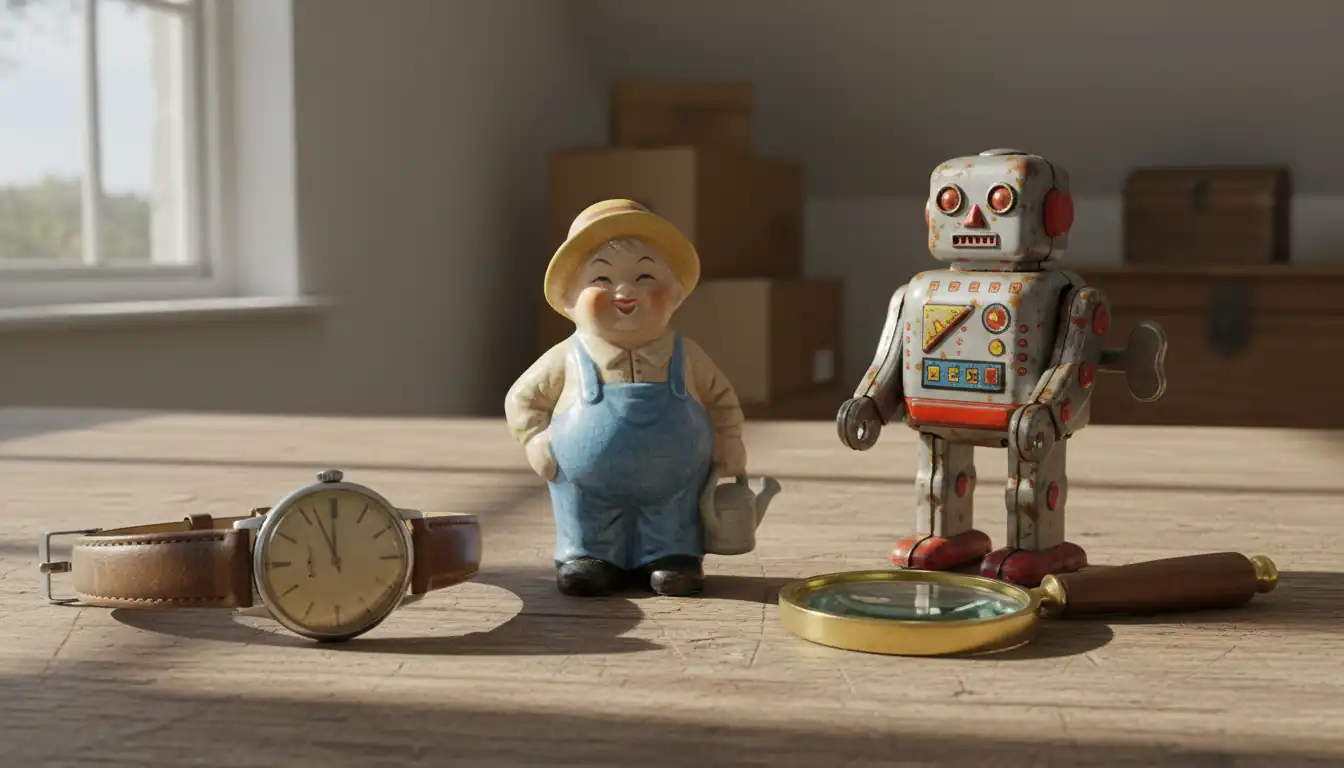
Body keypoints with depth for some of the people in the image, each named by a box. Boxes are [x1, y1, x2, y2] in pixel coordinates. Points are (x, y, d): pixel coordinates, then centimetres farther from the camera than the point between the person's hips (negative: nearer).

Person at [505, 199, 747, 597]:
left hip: (673, 487, 1)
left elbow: (721, 397, 13)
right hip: (590, 489, -1)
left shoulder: (684, 355, -1)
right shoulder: (568, 359, -6)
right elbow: (522, 398, 6)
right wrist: (535, 440, -7)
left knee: (674, 547, 4)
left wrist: (729, 444, 3)